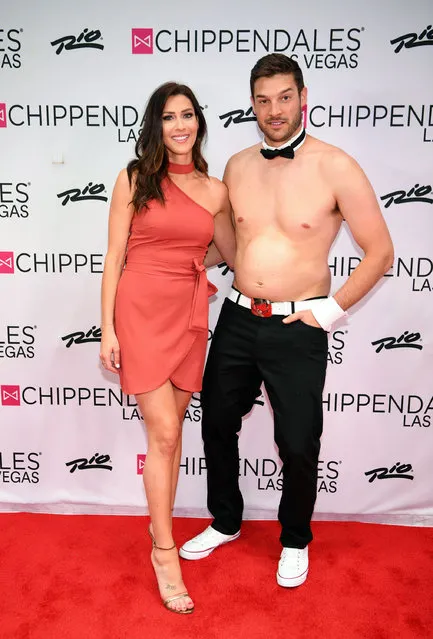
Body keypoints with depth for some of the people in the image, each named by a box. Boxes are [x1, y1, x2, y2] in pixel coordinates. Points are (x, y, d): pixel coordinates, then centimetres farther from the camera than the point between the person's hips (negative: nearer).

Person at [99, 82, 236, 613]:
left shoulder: (214, 190, 9)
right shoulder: (135, 179, 0)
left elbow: (235, 256, 18)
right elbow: (114, 256, -2)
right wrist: (107, 328, -5)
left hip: (190, 315, 3)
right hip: (141, 311, -3)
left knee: (171, 429, 12)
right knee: (163, 433, -5)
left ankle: (160, 522, 32)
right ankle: (164, 551, 12)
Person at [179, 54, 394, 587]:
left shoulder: (335, 167, -10)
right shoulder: (237, 166, 4)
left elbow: (380, 252, -5)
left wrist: (330, 310, -8)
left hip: (298, 329, -4)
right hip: (237, 319, 5)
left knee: (298, 445, 5)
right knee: (217, 424, 15)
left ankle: (295, 541, 35)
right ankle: (225, 522, 42)